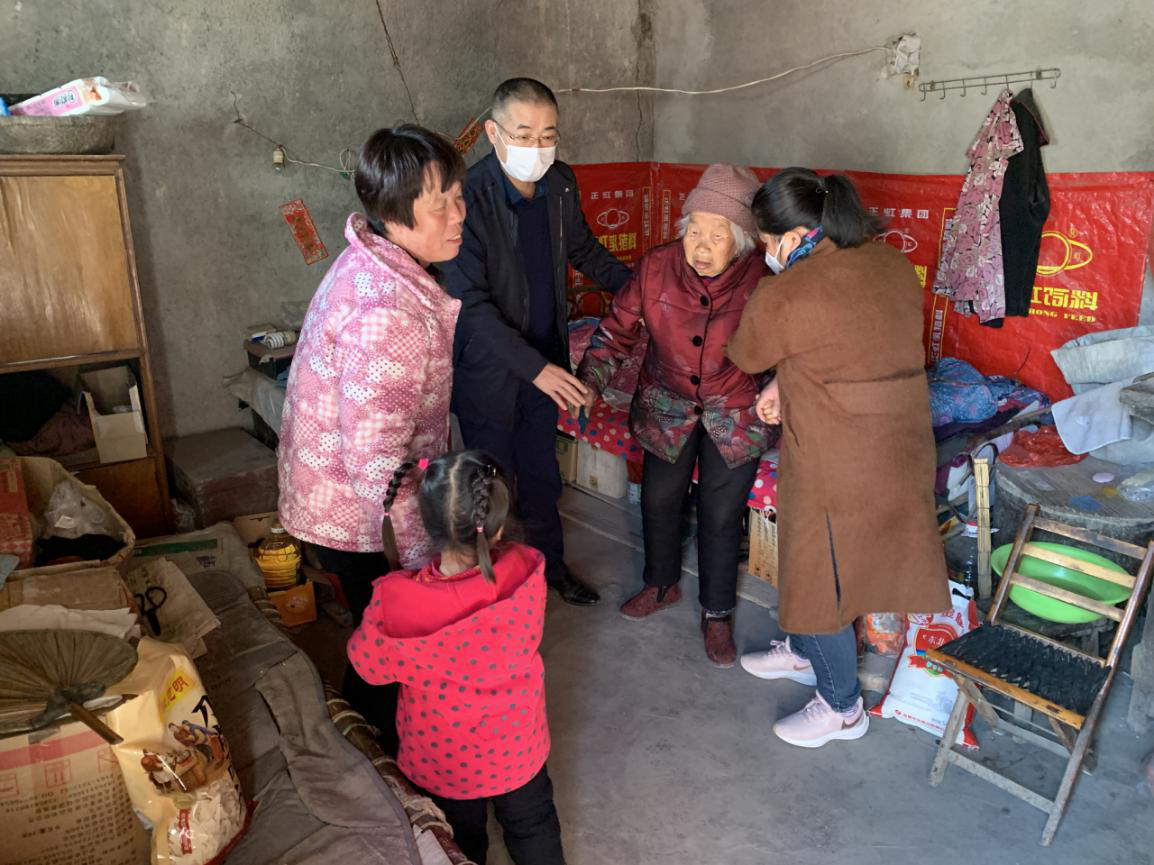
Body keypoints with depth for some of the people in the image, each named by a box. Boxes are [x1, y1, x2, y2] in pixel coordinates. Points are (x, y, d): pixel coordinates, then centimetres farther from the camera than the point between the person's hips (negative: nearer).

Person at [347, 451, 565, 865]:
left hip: (442, 757, -1)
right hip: (516, 747, 1)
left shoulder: (396, 602, -36)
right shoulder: (527, 573, -29)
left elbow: (368, 664, -15)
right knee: (534, 831, 30)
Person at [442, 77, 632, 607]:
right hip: (489, 369, -5)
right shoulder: (469, 198, -24)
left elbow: (583, 250, 15)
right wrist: (535, 367, -33)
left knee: (541, 474, 21)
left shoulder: (561, 184, -3)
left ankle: (551, 566, 41)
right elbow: (470, 302, -27)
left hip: (546, 360, 6)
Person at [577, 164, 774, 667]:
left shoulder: (762, 277, -22)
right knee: (659, 499, 16)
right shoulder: (657, 268, -15)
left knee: (721, 514, 7)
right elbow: (618, 330, -8)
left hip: (734, 413, -2)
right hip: (667, 407, 3)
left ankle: (717, 613, 31)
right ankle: (662, 584, 44)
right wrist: (590, 381, -19)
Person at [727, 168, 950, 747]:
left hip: (841, 460, -8)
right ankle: (804, 650, 47)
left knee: (823, 569, 10)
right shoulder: (893, 264, 3)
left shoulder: (787, 295, -22)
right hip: (899, 444, 8)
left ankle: (841, 707, 28)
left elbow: (744, 356, -3)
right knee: (814, 554, 26)